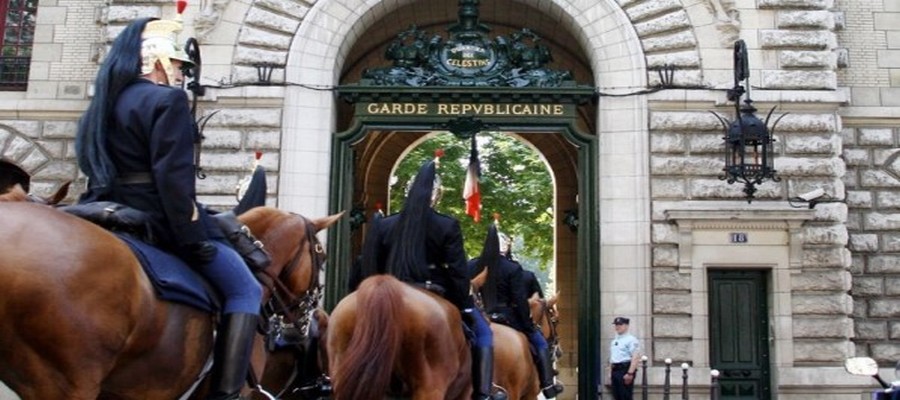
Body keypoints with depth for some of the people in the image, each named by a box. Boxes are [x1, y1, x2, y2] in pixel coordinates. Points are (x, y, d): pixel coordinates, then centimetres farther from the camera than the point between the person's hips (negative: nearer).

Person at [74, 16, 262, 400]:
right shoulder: (167, 99, -9)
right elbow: (172, 176, -18)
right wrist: (194, 239, -17)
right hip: (157, 217, -8)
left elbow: (94, 169, 18)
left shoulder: (102, 104, 16)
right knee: (245, 289, -1)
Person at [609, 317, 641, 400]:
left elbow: (635, 358, -17)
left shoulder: (631, 340, -8)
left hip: (625, 369, -8)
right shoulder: (614, 341, 19)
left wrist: (630, 373, -23)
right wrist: (610, 373, 18)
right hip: (615, 370, 8)